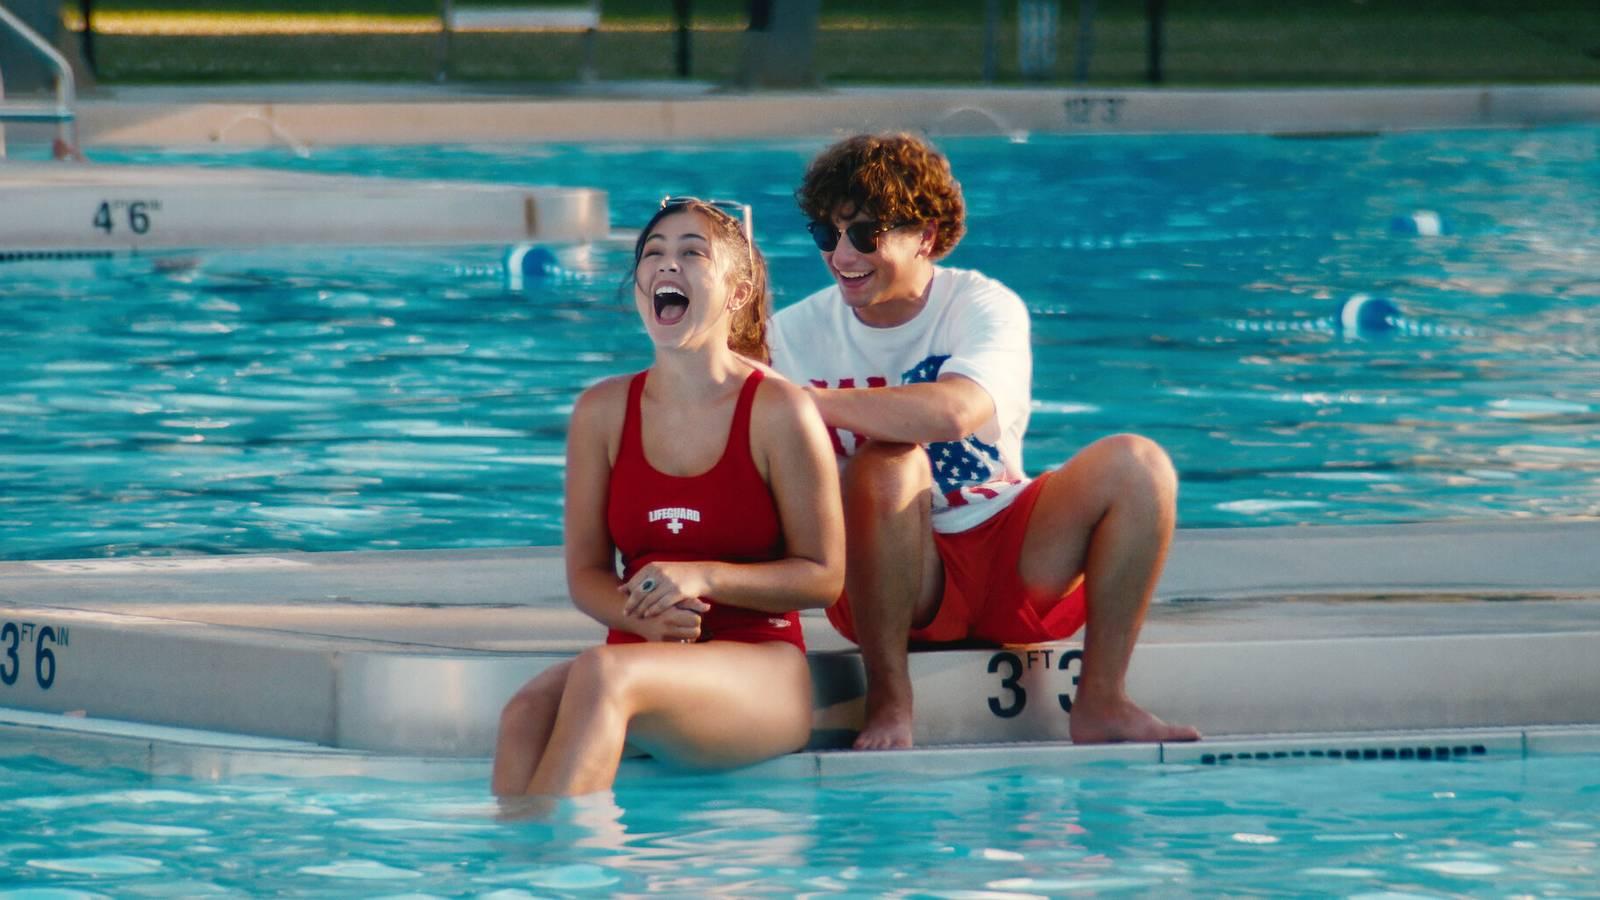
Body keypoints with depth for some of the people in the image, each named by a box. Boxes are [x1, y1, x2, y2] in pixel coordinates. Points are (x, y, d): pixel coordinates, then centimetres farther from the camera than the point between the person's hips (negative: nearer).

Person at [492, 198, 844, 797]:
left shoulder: (778, 412, -3)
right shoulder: (604, 411, 9)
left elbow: (824, 577, -1)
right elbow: (586, 573, 11)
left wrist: (703, 578, -15)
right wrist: (642, 616, -12)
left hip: (759, 674, -4)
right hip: (643, 659, 4)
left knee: (602, 675, -35)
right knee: (527, 712, -31)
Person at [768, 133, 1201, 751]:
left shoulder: (985, 307, -8)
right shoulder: (796, 334, -4)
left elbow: (954, 412, -31)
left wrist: (802, 400, -35)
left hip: (1015, 565, 1)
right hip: (896, 584, -1)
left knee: (1136, 465, -21)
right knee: (885, 465, -33)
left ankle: (1101, 702, -17)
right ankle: (888, 703, -24)